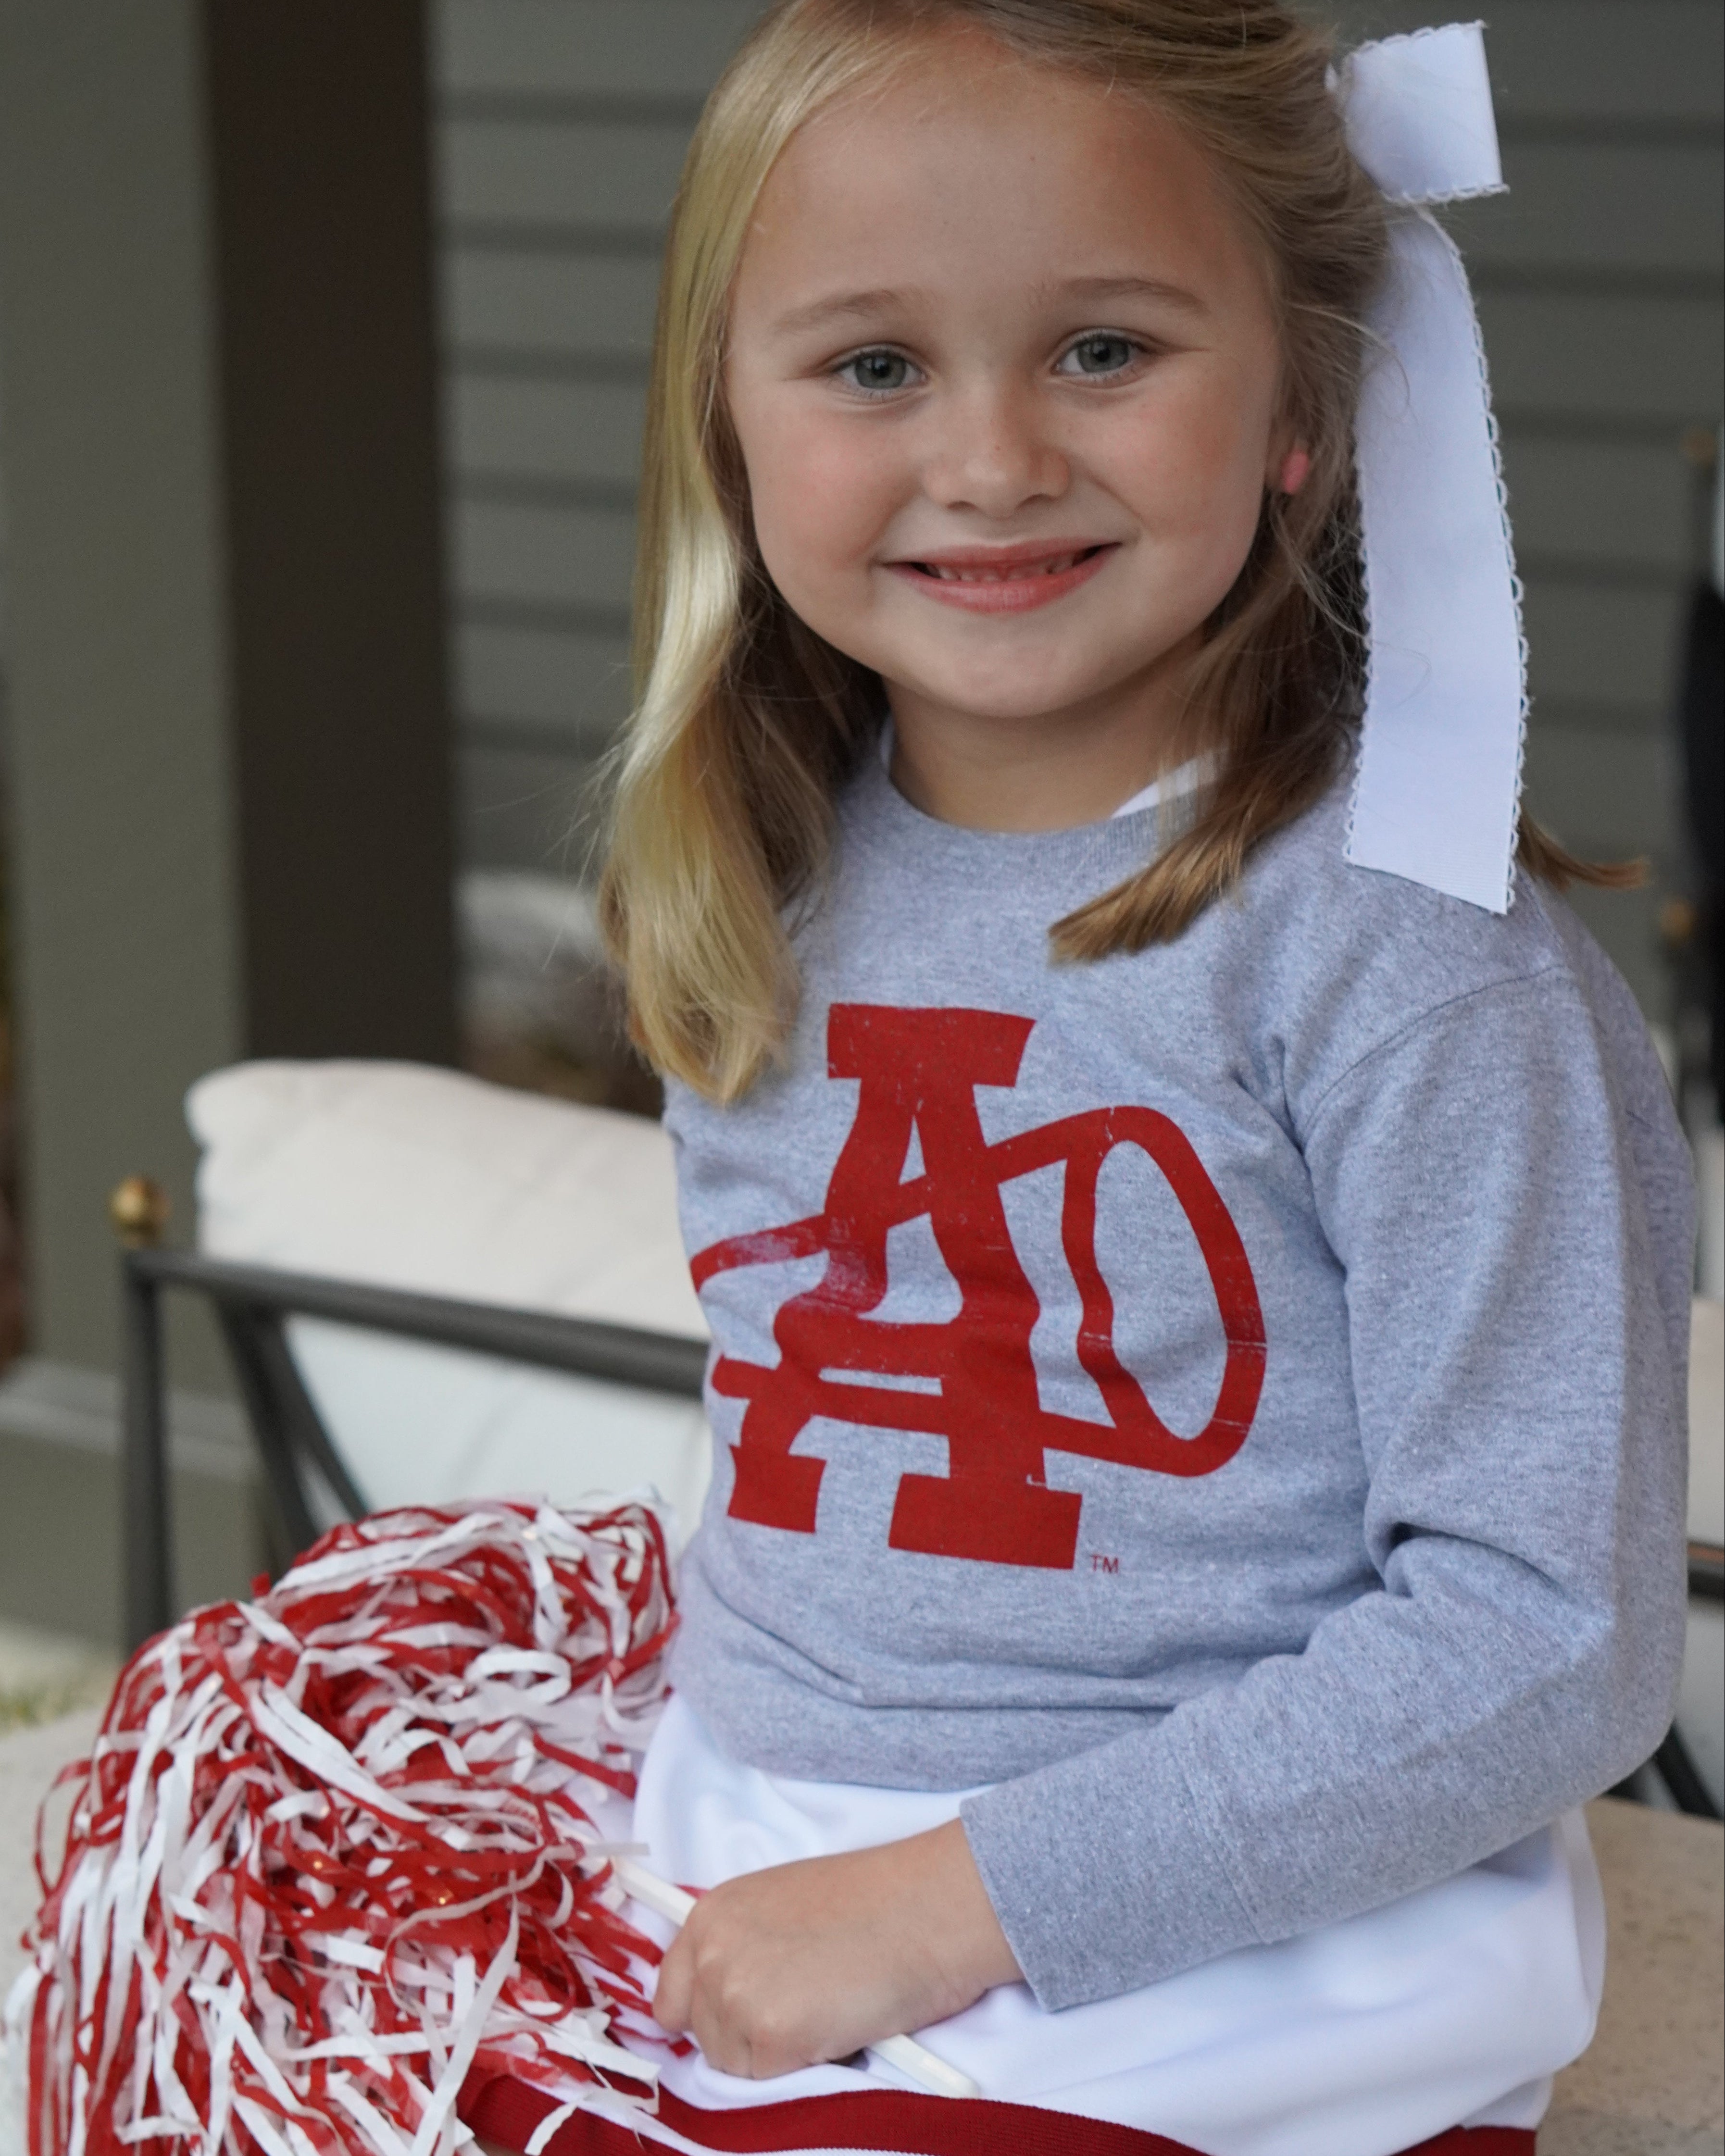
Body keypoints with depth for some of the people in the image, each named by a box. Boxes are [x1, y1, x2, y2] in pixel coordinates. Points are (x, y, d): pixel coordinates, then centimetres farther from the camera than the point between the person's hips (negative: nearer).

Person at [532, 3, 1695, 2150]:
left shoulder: (1403, 946, -17)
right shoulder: (759, 897, 4)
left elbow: (1552, 1635, -18)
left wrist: (962, 1895, -19)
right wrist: (708, 1773, 6)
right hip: (761, 1940, 6)